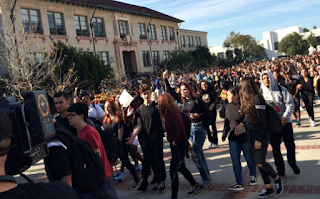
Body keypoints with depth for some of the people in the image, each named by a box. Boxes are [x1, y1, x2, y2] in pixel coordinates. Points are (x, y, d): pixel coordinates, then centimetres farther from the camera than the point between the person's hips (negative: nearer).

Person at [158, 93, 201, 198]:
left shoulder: (174, 113, -22)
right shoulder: (169, 113, 7)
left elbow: (181, 130, -31)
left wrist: (175, 141, -19)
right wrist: (172, 140, 7)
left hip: (179, 145, -10)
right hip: (174, 144, 10)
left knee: (173, 171, -6)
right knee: (181, 167, 24)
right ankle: (195, 185, 43)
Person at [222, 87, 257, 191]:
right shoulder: (228, 107, 7)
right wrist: (224, 135, 14)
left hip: (246, 137, -4)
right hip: (233, 138, 5)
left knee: (249, 158, 12)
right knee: (235, 160, 1)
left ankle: (253, 176, 38)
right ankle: (239, 183, 8)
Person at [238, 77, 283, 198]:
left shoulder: (258, 98, -17)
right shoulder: (247, 99, 8)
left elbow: (262, 120, -18)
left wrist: (259, 139, -19)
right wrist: (242, 124, 0)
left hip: (261, 134, -8)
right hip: (251, 134, 8)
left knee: (260, 163, -9)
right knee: (258, 162, 10)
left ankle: (277, 179, 19)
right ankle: (269, 188, 22)